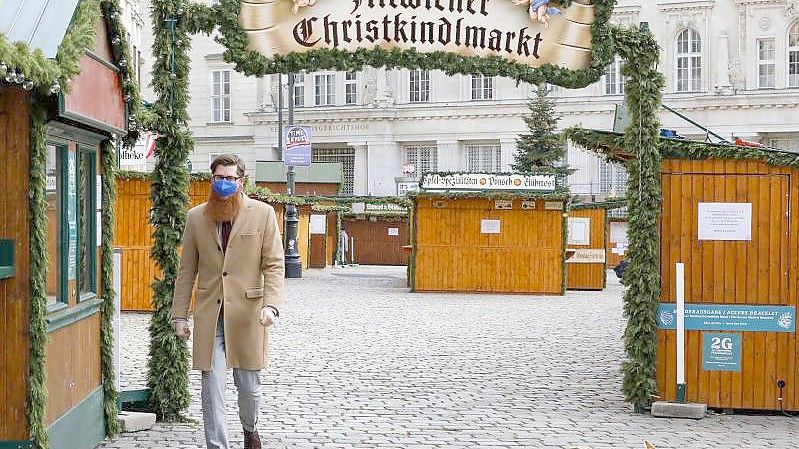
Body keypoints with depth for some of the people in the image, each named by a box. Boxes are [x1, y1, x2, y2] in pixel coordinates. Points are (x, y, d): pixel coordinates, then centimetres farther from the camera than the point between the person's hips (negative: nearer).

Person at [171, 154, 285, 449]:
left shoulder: (262, 214, 0)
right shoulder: (196, 217, 7)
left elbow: (274, 265, -3)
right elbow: (187, 271, 10)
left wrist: (271, 304, -17)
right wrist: (180, 315, 6)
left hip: (247, 313, -1)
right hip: (210, 315, 1)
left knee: (248, 384, 11)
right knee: (212, 387, -1)